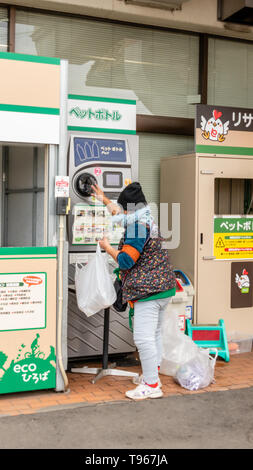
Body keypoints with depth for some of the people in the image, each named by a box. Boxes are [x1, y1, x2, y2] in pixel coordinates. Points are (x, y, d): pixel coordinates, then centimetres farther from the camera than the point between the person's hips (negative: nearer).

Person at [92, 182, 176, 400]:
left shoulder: (137, 226, -16)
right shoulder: (148, 220, 14)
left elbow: (126, 261, -18)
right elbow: (123, 214, 35)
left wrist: (108, 247, -1)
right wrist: (104, 200, 43)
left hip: (149, 290, -11)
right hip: (164, 286, 11)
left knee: (143, 337, -7)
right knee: (155, 333, 18)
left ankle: (152, 385, -2)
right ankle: (153, 375, 30)